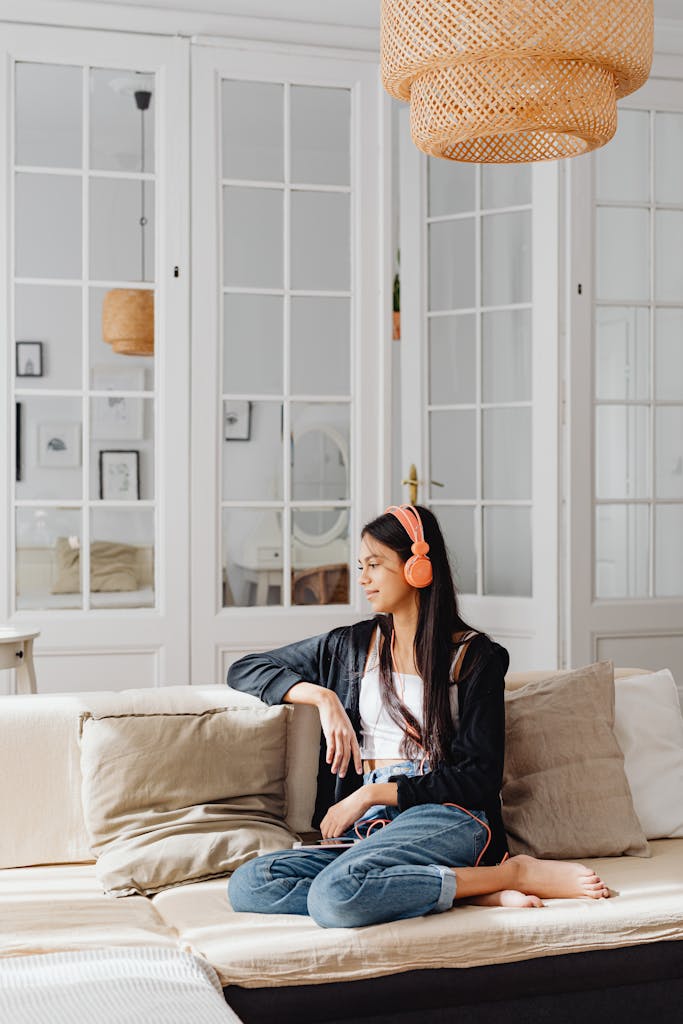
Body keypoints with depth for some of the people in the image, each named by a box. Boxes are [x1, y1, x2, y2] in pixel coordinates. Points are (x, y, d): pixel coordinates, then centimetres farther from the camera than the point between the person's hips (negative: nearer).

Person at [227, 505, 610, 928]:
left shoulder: (476, 656, 5)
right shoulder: (352, 646, 18)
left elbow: (479, 778, -1)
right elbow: (244, 669, 21)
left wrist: (373, 793, -8)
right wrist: (323, 696, 4)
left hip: (444, 817, -5)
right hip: (368, 827, 6)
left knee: (335, 896, -36)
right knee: (246, 885, -26)